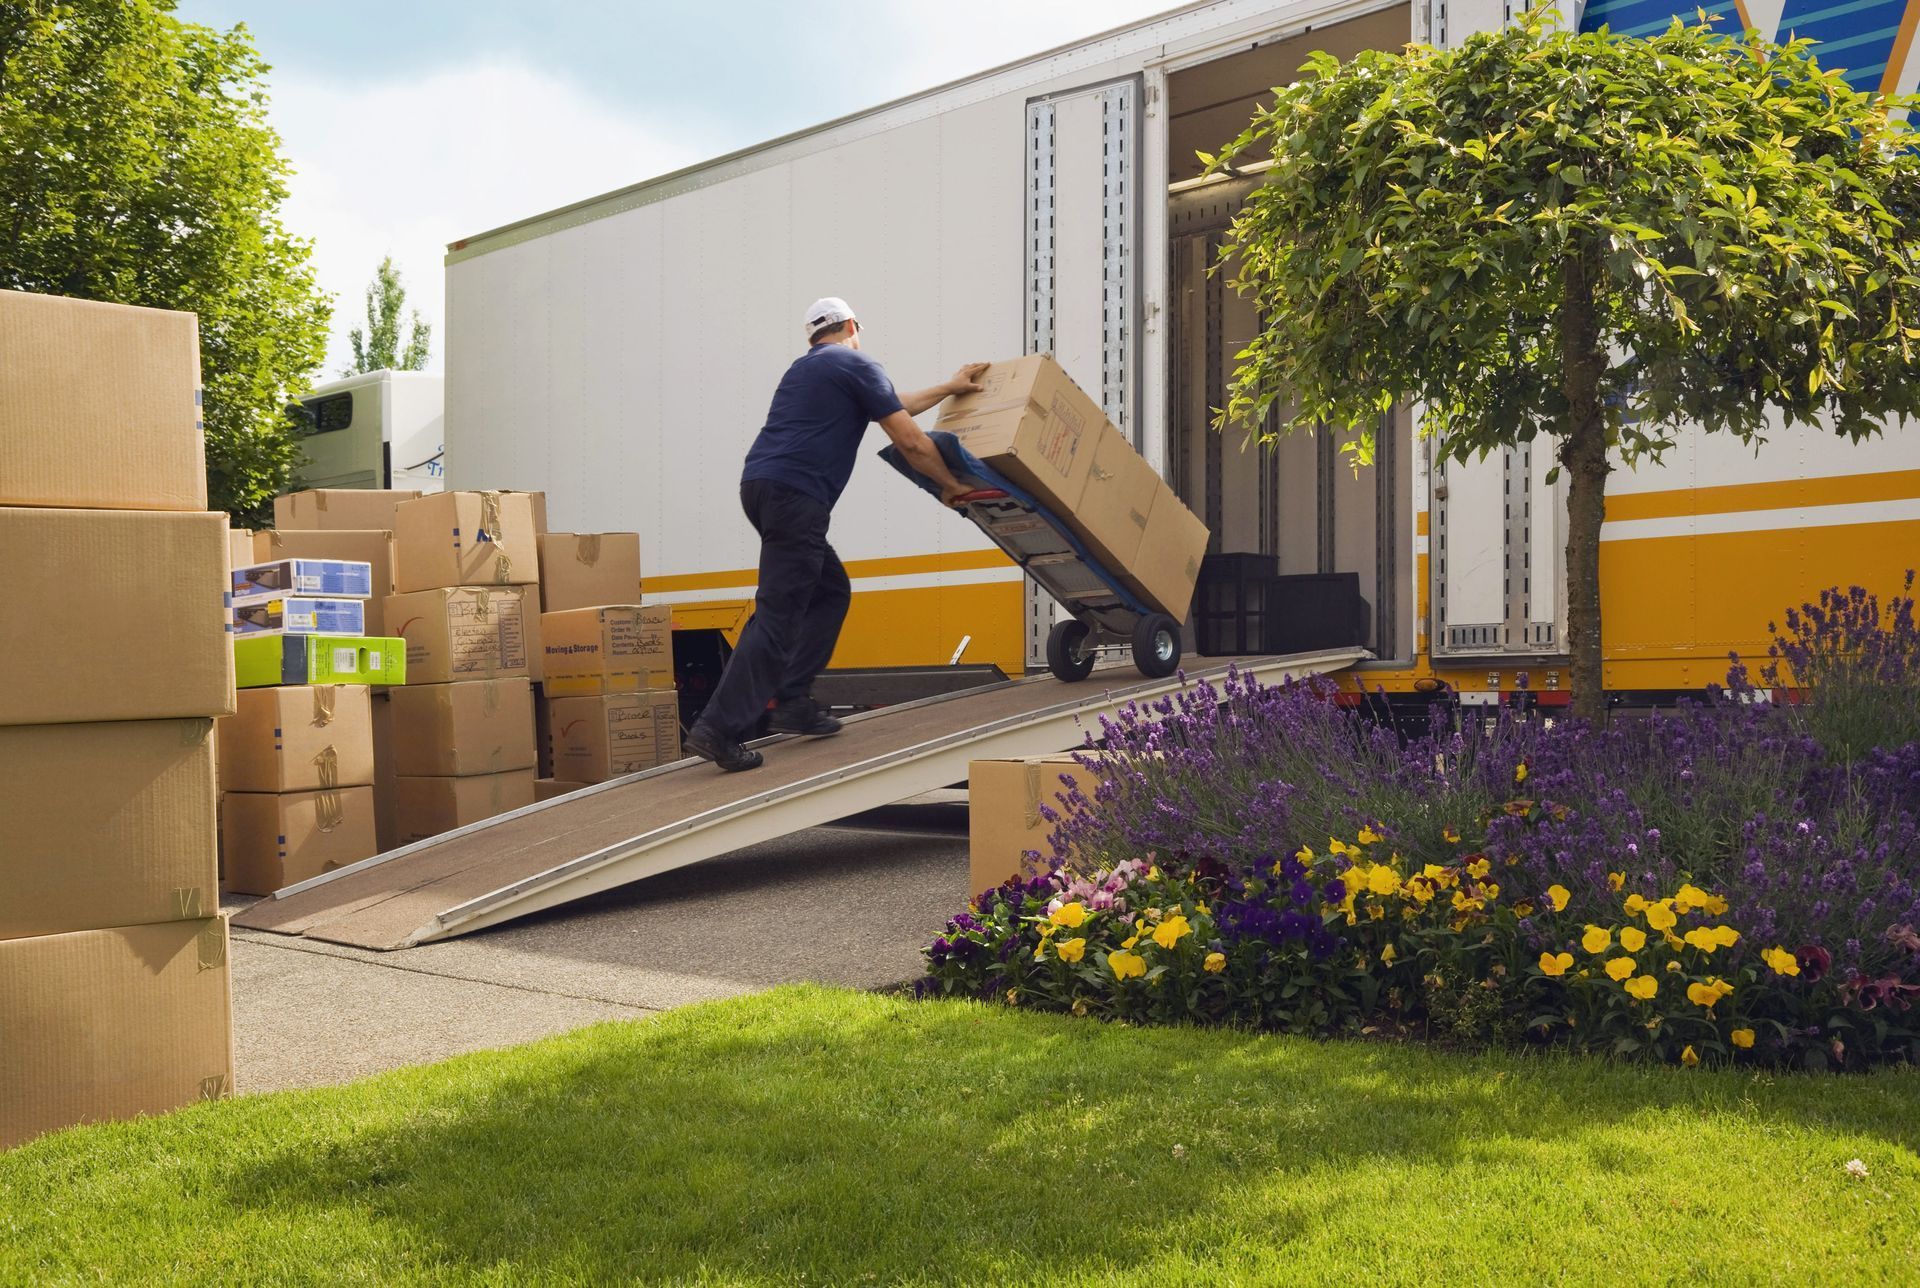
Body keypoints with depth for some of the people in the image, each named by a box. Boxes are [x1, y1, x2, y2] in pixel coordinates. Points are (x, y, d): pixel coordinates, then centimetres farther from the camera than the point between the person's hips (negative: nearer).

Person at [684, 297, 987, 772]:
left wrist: (949, 388, 48)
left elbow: (890, 405, 40)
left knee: (831, 592, 20)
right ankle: (718, 728, -18)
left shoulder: (805, 367, 30)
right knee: (778, 615, -11)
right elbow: (909, 440, -1)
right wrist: (949, 484, 13)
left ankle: (793, 703, 14)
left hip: (760, 484, 9)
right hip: (794, 495, -9)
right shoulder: (856, 366, 3)